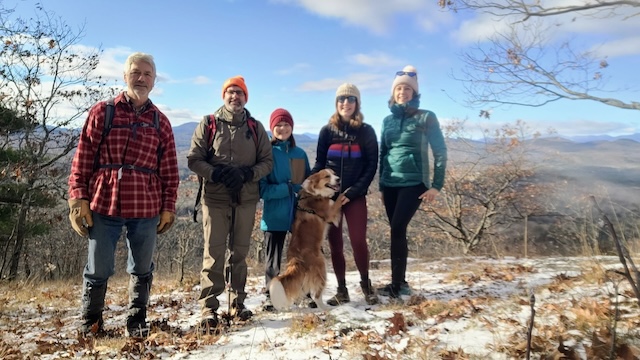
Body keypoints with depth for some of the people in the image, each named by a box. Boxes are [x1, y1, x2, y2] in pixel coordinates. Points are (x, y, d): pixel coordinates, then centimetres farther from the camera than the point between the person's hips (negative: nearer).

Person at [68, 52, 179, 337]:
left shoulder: (160, 121, 9)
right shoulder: (102, 112, 4)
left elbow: (169, 169, 6)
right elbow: (82, 159, 1)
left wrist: (168, 207, 2)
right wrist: (78, 198, -5)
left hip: (146, 208, 2)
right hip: (103, 204, -1)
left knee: (142, 270, 11)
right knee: (98, 269, 8)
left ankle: (137, 321, 28)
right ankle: (90, 321, 29)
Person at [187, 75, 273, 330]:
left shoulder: (255, 127, 9)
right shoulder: (208, 124, 4)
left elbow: (267, 161, 7)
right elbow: (193, 160, 1)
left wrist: (247, 174, -12)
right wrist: (217, 174, -16)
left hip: (246, 199, 2)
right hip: (215, 198, -2)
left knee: (240, 253, 10)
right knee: (214, 253, -3)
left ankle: (237, 302, 21)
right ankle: (208, 308, 4)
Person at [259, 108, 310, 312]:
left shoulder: (300, 154, 8)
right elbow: (262, 188, -11)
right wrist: (288, 188, -20)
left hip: (300, 213, 4)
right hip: (275, 216, -3)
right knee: (273, 258, 8)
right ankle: (271, 296, 23)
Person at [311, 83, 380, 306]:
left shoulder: (366, 131, 3)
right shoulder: (327, 131, 6)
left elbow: (371, 166, -1)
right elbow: (319, 163, 7)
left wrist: (352, 192, -11)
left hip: (355, 196, -1)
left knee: (358, 241, -8)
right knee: (335, 244, 4)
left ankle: (365, 284, 16)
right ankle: (342, 290, 17)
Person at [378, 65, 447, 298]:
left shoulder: (426, 118, -2)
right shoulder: (388, 120, 11)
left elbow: (440, 152, -3)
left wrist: (436, 185, -8)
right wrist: (381, 185, 16)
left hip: (413, 183, -5)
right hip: (390, 184, 5)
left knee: (397, 229, -16)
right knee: (397, 231, 7)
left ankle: (396, 284, -8)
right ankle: (401, 283, 17)